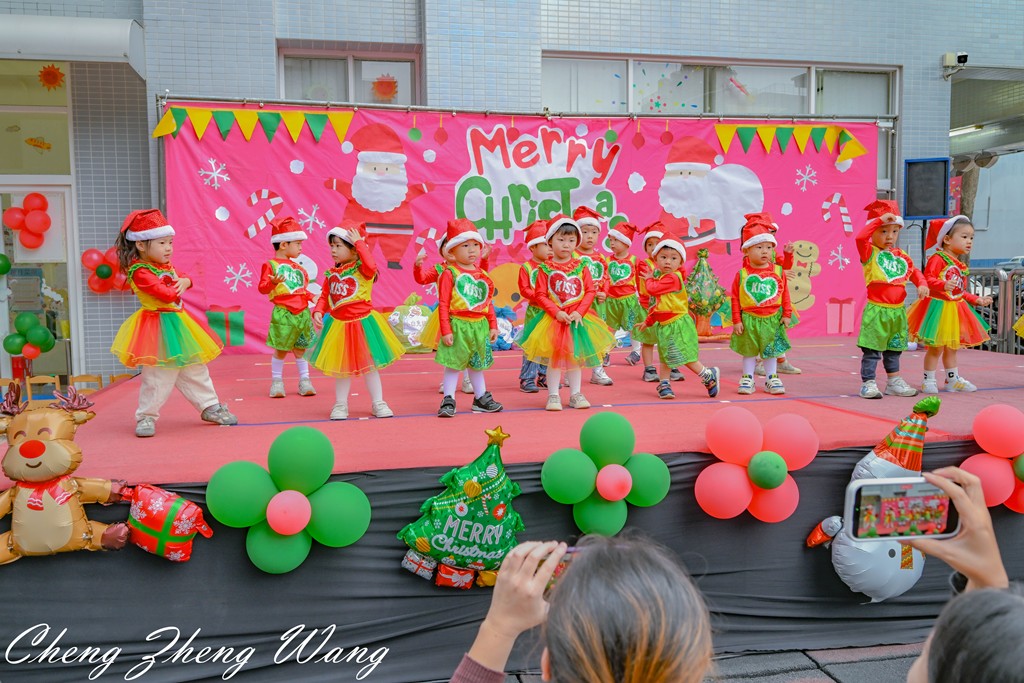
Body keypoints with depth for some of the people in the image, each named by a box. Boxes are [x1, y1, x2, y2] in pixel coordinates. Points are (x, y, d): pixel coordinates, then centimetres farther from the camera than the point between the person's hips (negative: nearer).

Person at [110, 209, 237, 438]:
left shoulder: (166, 265, 9)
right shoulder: (140, 272, -19)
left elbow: (184, 279, 16)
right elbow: (167, 294, -27)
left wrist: (184, 281, -8)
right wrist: (178, 287, -6)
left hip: (178, 321, 9)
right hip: (159, 327, -9)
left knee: (195, 370, 15)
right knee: (158, 376, -5)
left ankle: (210, 407, 24)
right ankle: (146, 416, 9)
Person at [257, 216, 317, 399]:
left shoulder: (297, 267, 16)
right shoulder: (271, 265, -4)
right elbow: (262, 288, -12)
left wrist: (312, 297, 10)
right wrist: (272, 283, -30)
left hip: (302, 313, 6)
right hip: (282, 314, -6)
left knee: (300, 349, 11)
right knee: (281, 349, 1)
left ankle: (304, 381, 18)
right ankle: (276, 382, 14)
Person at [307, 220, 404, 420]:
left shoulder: (362, 269, -12)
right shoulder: (331, 274, 4)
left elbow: (371, 266, -36)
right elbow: (324, 296, 9)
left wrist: (359, 242, -26)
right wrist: (318, 312, -10)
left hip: (362, 323, -4)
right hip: (338, 325, 4)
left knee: (369, 365, 7)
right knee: (341, 366, 12)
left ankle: (378, 403, 18)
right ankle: (340, 405, 23)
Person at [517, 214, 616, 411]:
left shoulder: (581, 267, 2)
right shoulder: (546, 269, -5)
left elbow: (590, 291, 0)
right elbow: (540, 295, -7)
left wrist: (579, 312, -12)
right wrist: (557, 312, -16)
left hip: (578, 318, 2)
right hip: (554, 319, -2)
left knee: (576, 357, 10)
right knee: (554, 358, 3)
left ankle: (575, 394, 20)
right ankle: (553, 395, 12)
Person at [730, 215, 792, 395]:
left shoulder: (778, 271, -2)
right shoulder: (742, 274, -7)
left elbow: (785, 294, 5)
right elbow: (735, 298, -4)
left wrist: (786, 314, 3)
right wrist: (737, 321, -5)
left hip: (772, 319, 1)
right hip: (749, 319, -1)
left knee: (771, 350, 12)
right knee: (749, 351, 11)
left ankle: (772, 379, 23)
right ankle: (747, 378, 22)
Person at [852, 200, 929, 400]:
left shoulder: (901, 256, 12)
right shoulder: (869, 252, -7)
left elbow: (914, 271, 18)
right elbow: (860, 237, -25)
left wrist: (922, 284, -2)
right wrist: (879, 220, -22)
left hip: (897, 310, 6)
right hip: (876, 310, -6)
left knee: (894, 349, 18)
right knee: (872, 349, -3)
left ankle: (894, 382, 30)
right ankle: (868, 383, 5)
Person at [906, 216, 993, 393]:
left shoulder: (960, 266, 14)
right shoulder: (938, 259, -14)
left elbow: (961, 292, 21)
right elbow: (928, 278, -25)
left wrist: (976, 300, 17)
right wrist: (944, 285, -39)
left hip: (955, 309, 9)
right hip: (938, 307, -9)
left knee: (952, 347, 17)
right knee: (936, 348, -4)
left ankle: (953, 380, 27)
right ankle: (929, 381, 6)